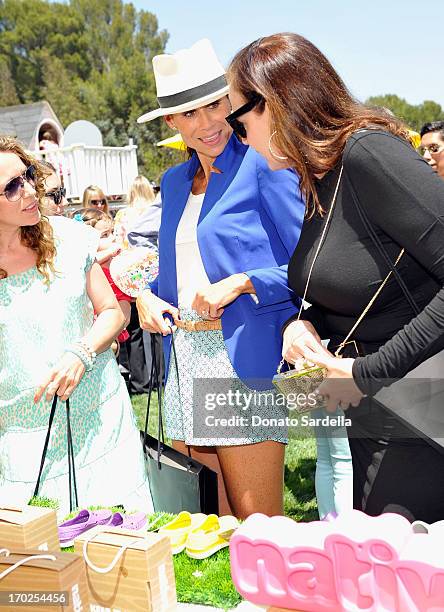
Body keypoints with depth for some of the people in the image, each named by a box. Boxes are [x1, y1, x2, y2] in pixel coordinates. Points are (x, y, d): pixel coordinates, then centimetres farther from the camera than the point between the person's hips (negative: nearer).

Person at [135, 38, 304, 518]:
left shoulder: (263, 166, -6)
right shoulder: (174, 181, 16)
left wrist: (238, 285, -15)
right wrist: (146, 295, 7)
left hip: (246, 359, -7)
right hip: (184, 361, 7)